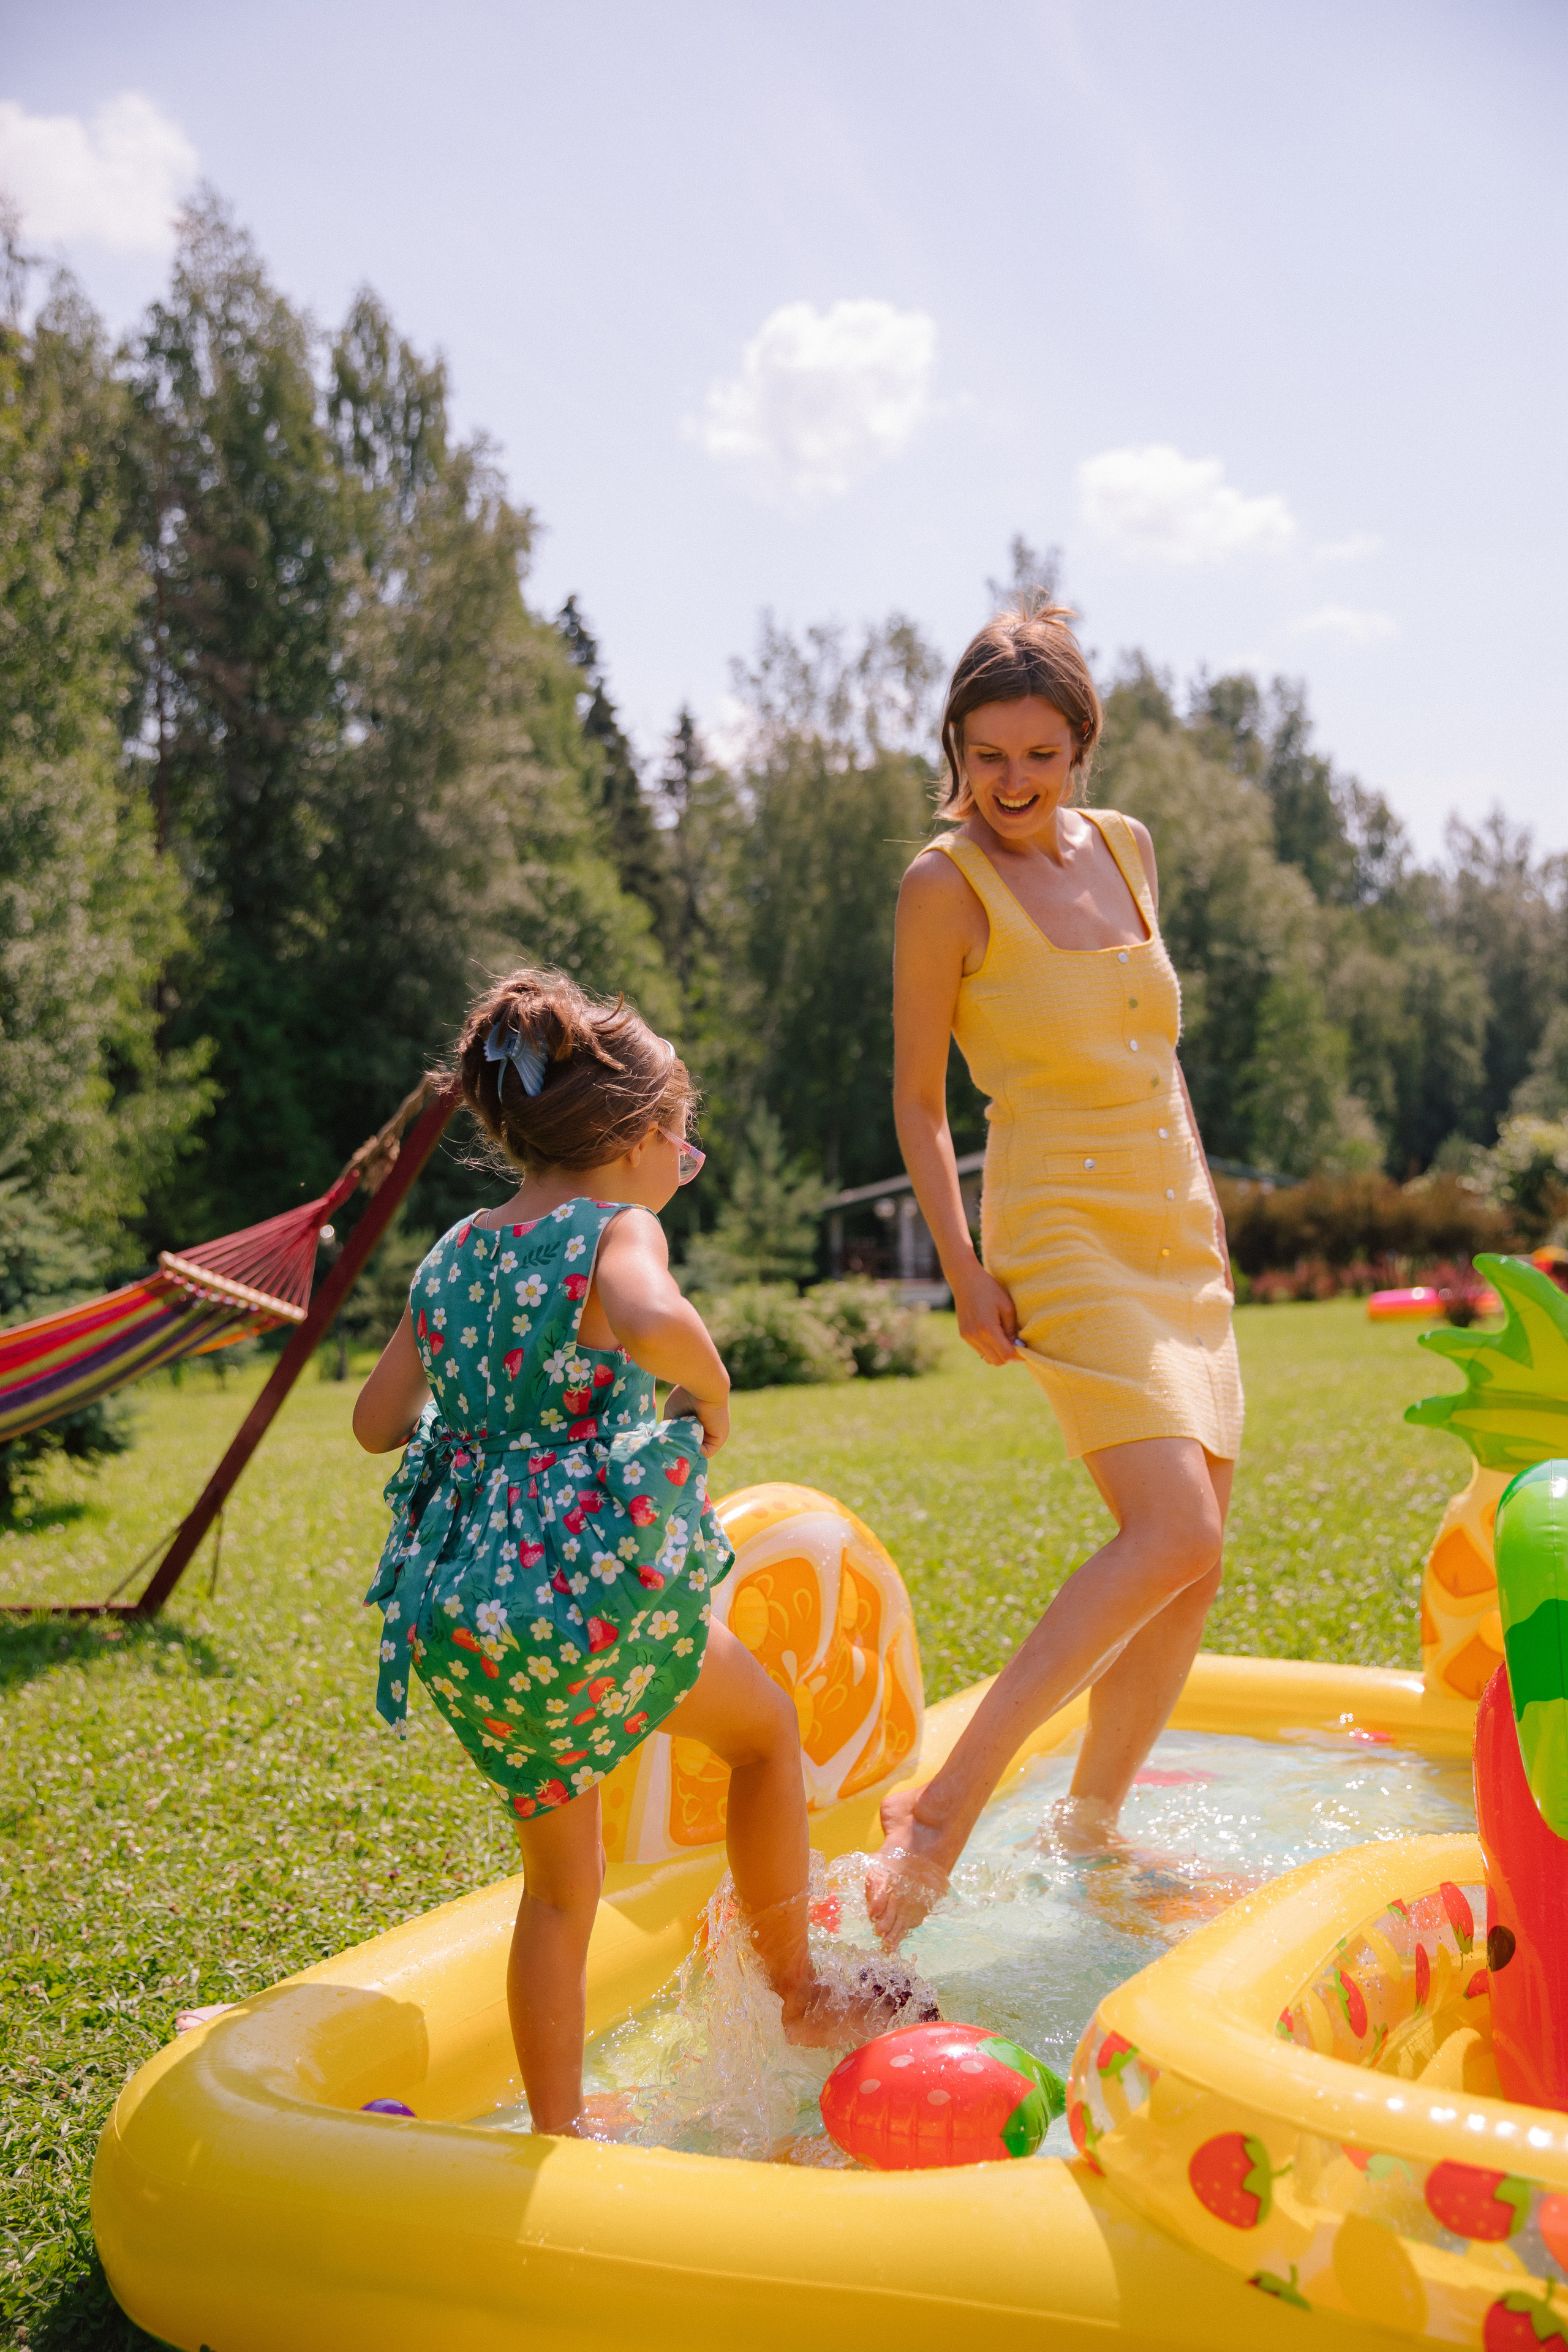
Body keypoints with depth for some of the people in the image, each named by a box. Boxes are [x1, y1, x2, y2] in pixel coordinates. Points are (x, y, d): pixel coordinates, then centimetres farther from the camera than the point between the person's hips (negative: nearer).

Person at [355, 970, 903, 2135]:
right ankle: (798, 1997, 33)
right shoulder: (619, 1230, -7)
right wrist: (713, 1402, -11)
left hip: (460, 1613, 7)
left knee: (560, 1882, 22)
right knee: (768, 1728, 22)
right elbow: (655, 1323, -31)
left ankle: (559, 2124, 32)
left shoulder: (453, 1256, 14)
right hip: (594, 1577, -6)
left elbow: (377, 1421, 20)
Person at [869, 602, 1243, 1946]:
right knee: (1176, 1533, -22)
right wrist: (963, 1268, -11)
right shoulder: (948, 884, -6)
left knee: (1194, 1566, 6)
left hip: (1178, 1232, 7)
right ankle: (943, 1809, -16)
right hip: (1063, 1230, -7)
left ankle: (1091, 1827, 22)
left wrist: (1204, 1202, 18)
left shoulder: (1125, 848, 12)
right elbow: (919, 1100, -3)